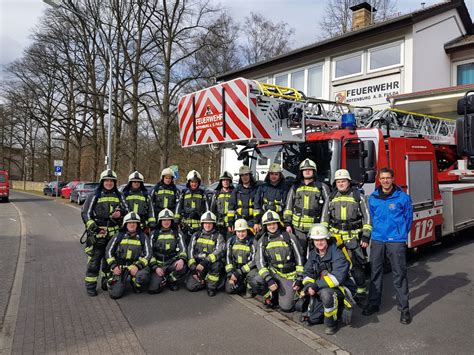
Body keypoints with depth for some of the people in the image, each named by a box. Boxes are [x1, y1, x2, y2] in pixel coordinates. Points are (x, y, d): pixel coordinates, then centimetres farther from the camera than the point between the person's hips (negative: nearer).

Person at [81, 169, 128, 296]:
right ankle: (90, 286, 7)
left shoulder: (119, 196, 13)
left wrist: (121, 213, -3)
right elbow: (85, 213, -2)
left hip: (114, 233, 4)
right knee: (94, 261, -3)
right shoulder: (94, 196, 1)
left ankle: (106, 283, 27)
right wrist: (94, 227, -13)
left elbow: (126, 211, 20)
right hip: (97, 233, -4)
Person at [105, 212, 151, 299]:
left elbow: (147, 254, -1)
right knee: (115, 294, -13)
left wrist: (138, 266, -14)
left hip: (135, 266, 0)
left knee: (143, 276, -34)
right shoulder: (119, 236, 3)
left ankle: (135, 283, 4)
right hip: (120, 268, 0)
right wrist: (113, 266, -4)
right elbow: (109, 251, 8)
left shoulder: (143, 237, 1)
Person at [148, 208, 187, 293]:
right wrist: (155, 267, -8)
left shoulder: (177, 233, 8)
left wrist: (182, 259, -24)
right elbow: (150, 252, 7)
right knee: (153, 289, -21)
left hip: (173, 263, 0)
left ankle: (171, 280, -1)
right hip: (158, 265, 0)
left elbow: (182, 249, -2)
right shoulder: (154, 234, 9)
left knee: (182, 267, -35)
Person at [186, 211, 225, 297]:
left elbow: (218, 252, -15)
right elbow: (190, 251, 2)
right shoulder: (196, 235, 10)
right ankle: (205, 281, 13)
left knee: (216, 263, -36)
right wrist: (193, 268, -10)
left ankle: (212, 287, -13)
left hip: (211, 265, -2)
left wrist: (205, 262, -29)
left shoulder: (218, 236, 1)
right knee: (190, 286, -17)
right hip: (197, 265, 2)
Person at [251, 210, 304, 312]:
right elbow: (260, 262, -6)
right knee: (254, 282, -27)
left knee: (285, 307, -10)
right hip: (272, 272, 2)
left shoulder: (289, 237, -6)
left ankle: (290, 293, 25)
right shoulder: (262, 241, -1)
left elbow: (299, 259, -2)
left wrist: (299, 279, -7)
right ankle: (272, 296, 4)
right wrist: (268, 280, -19)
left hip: (289, 275, -2)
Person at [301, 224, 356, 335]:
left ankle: (331, 324, -14)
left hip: (340, 288, -7)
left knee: (326, 292, -39)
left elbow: (338, 277, -31)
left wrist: (316, 285, -32)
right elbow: (308, 273, 4)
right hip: (321, 290, 7)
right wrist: (309, 286, -18)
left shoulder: (337, 254, -22)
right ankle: (337, 308, 27)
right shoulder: (313, 254, 0)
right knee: (312, 319, 5)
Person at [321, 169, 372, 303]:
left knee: (356, 266, -2)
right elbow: (324, 218, 13)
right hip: (335, 238, 3)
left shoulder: (358, 197, 2)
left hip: (354, 239, -3)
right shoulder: (331, 198, 10)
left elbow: (367, 218, 1)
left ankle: (361, 292, 13)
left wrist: (366, 237, -5)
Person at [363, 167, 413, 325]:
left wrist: (401, 234, 7)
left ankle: (404, 309, 10)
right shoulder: (373, 198, 7)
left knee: (399, 274, 0)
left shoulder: (403, 197, -3)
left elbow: (408, 217, 5)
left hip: (396, 241, -3)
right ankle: (374, 303, 22)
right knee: (375, 272, 9)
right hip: (377, 240, 3)